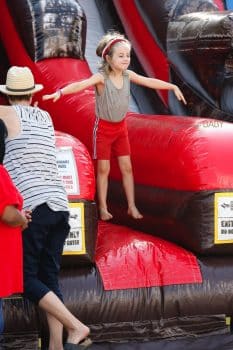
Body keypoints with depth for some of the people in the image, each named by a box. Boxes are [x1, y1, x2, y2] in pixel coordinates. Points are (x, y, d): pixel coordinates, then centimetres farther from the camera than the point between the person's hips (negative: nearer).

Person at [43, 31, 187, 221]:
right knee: (103, 169, 4)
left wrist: (173, 87, 10)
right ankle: (103, 208, 15)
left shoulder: (128, 75, -7)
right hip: (104, 128, -5)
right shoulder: (101, 77, -23)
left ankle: (132, 206, 16)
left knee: (127, 167, 7)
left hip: (121, 127, 5)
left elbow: (150, 82, 4)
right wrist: (60, 92, -54)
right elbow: (80, 85, -38)